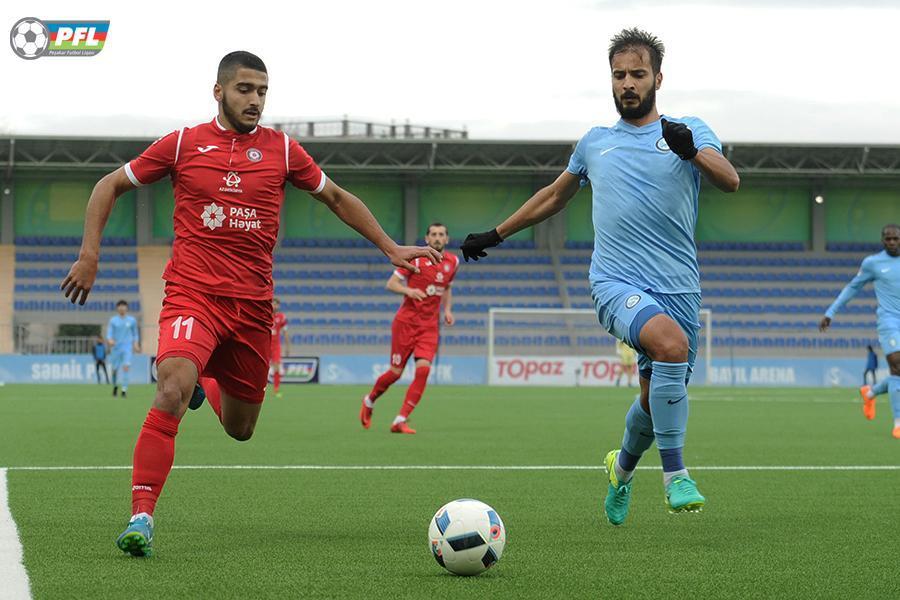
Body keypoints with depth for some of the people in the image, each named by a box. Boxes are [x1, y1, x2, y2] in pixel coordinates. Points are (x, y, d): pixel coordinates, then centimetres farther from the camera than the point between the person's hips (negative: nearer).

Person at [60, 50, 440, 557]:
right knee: (172, 391, -29)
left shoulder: (282, 150, 7)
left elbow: (337, 198, 21)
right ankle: (142, 516, -26)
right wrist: (90, 254, 2)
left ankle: (206, 383, 48)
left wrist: (390, 247, 16)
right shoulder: (183, 144, 3)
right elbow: (110, 186, 12)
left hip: (252, 305, 3)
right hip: (192, 293, -3)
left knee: (240, 429, 12)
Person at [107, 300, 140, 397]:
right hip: (116, 348, 1)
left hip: (127, 348, -1)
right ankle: (115, 385, 35)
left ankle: (124, 389, -18)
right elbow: (109, 333, -4)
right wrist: (110, 340, -24)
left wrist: (136, 344, 3)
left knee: (126, 366, -18)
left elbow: (135, 333, 16)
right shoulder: (113, 320, 3)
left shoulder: (132, 320, 6)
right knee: (115, 369, 6)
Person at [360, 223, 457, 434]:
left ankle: (400, 421, -13)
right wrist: (408, 290, -27)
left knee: (423, 368, -17)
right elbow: (391, 283, -7)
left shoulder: (453, 262, 8)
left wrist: (447, 310, 8)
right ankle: (369, 401, 31)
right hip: (406, 321, -3)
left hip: (430, 325, 3)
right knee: (396, 372, 0)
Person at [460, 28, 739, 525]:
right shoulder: (595, 142, 16)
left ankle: (622, 468, 40)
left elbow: (730, 181, -8)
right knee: (671, 341, -32)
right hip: (616, 282, -1)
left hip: (678, 287, 1)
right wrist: (494, 235, 34)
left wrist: (692, 151, -27)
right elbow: (554, 197, 32)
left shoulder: (689, 131, 9)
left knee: (658, 401, 6)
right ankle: (675, 474, -24)